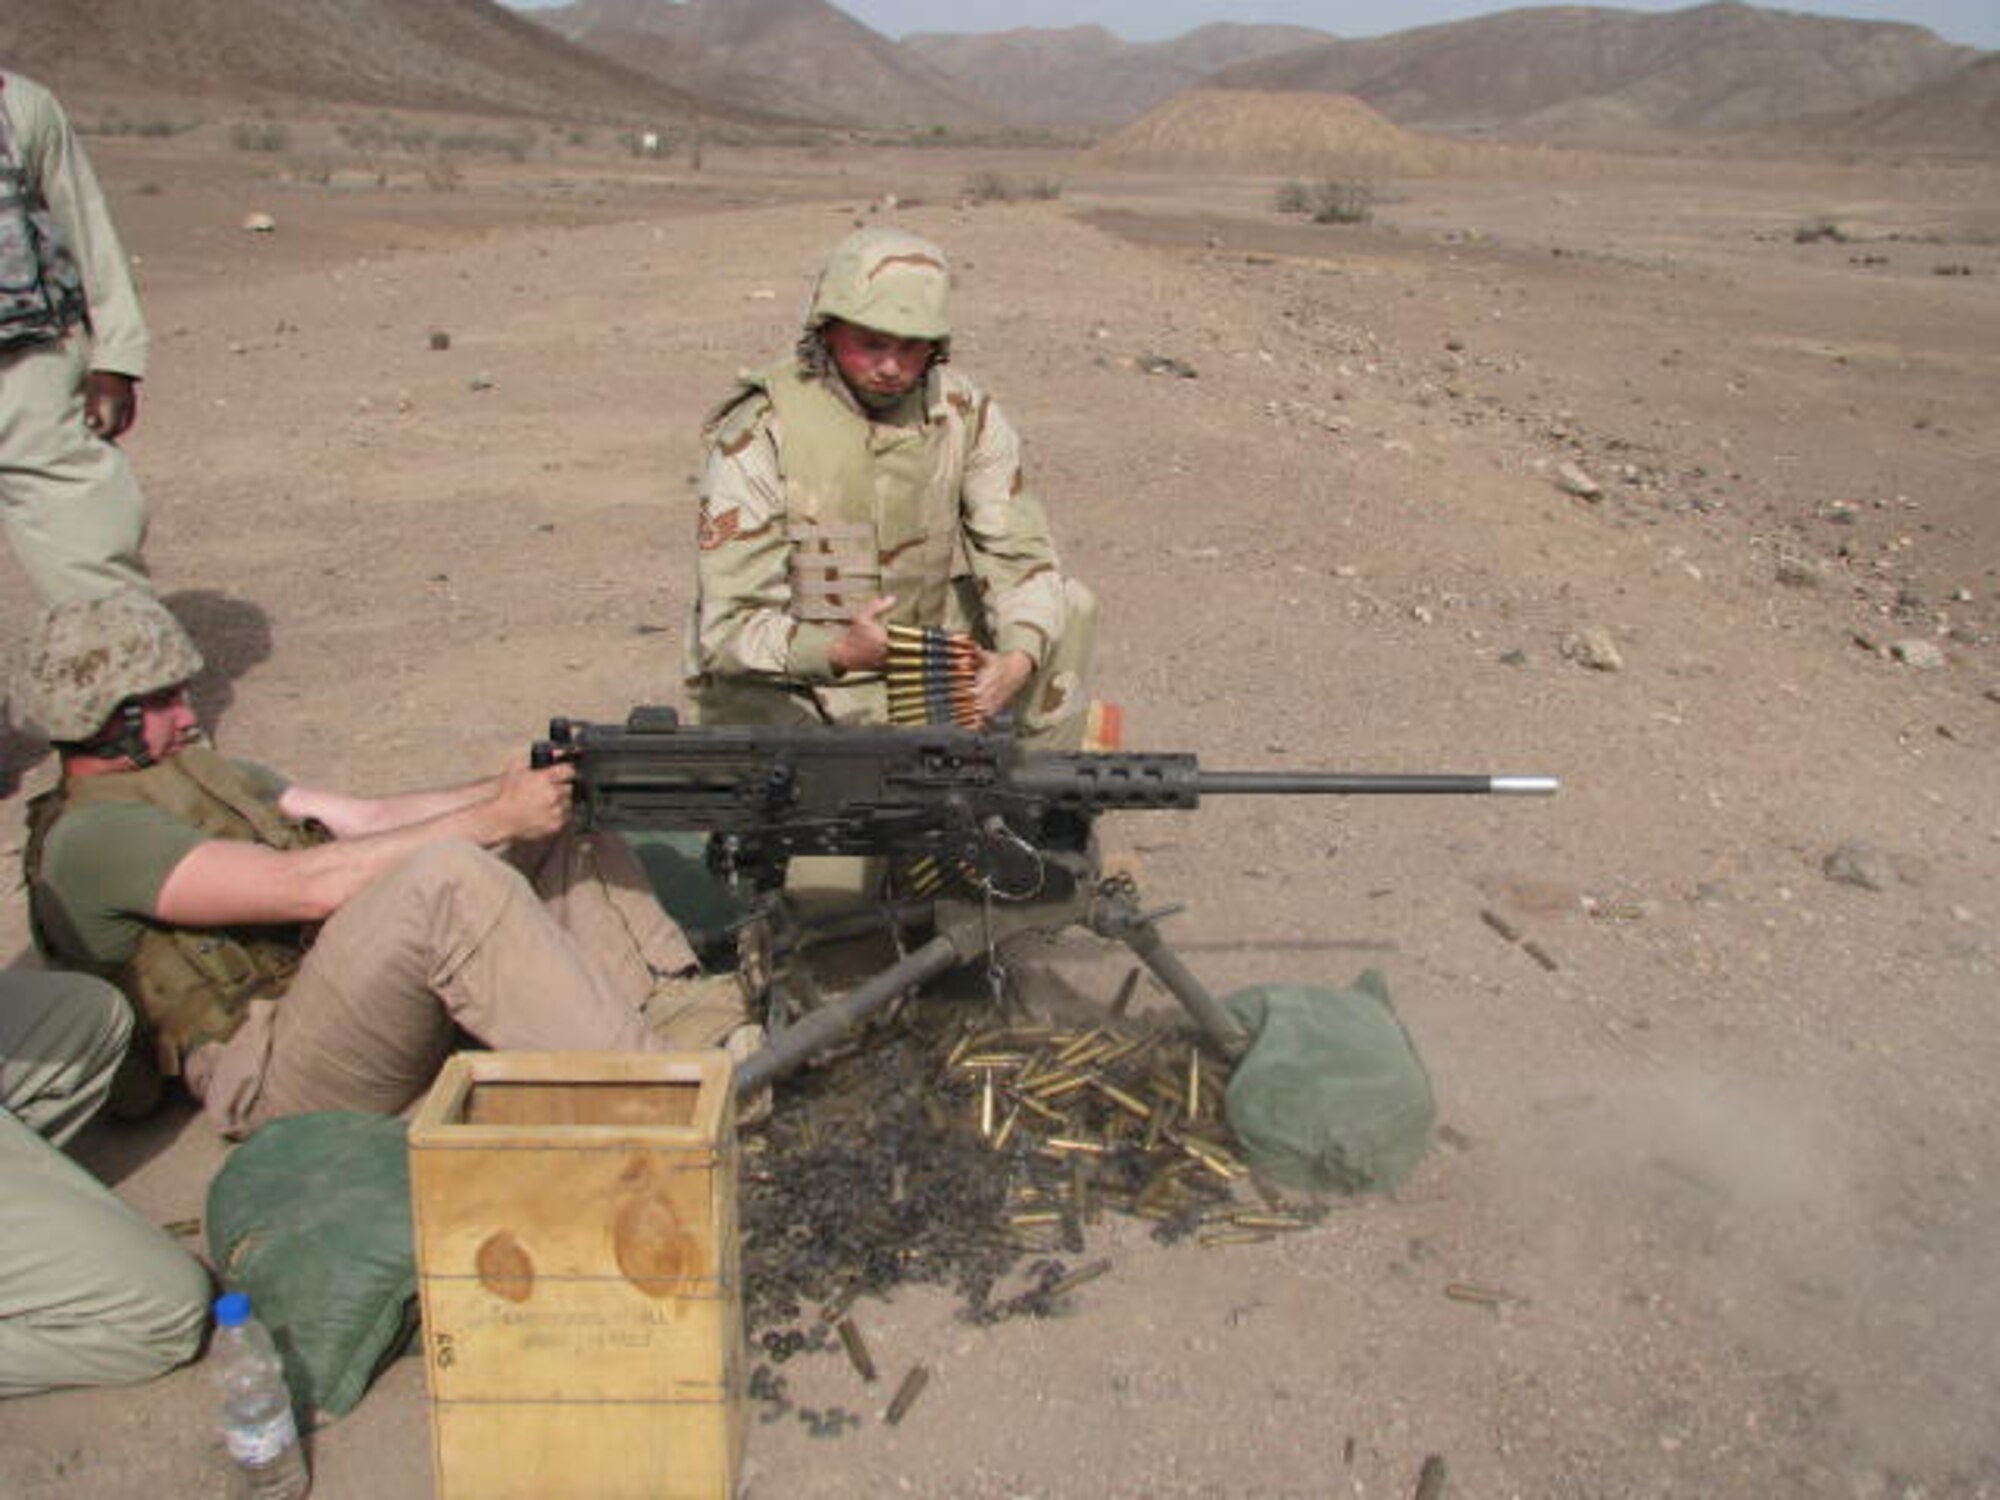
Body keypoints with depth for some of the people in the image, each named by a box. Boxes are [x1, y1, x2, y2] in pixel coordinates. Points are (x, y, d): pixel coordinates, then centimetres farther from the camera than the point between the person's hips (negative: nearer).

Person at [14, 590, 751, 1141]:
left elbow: (368, 818, 12)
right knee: (448, 879, -36)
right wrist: (494, 818, -21)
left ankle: (707, 1036, -17)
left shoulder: (196, 769, 23)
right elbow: (307, 885, -21)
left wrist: (507, 788, -5)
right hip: (279, 1073, -9)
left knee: (574, 848, -2)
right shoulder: (90, 838, -8)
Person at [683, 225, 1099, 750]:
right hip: (784, 689, -3)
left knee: (1067, 610, -11)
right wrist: (840, 652, -42)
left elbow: (1021, 559, -8)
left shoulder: (964, 412, -7)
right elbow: (730, 628, -22)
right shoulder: (761, 434, -20)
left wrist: (1018, 661, -30)